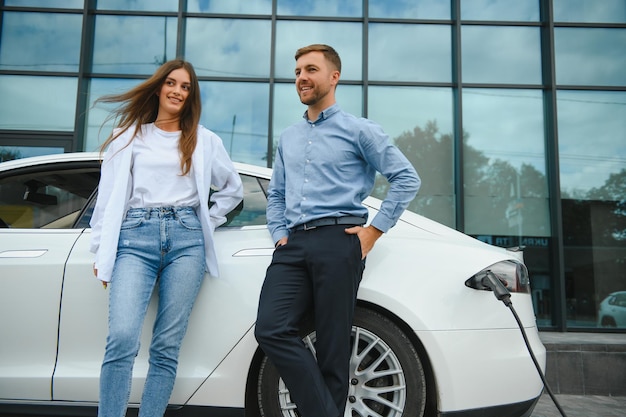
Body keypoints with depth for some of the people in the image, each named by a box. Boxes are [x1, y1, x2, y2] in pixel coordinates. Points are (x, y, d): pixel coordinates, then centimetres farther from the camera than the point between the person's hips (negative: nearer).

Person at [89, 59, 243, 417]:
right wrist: (101, 251, 6)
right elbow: (110, 195, 11)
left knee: (167, 346, -2)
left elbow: (233, 189, 25)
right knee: (122, 337, -16)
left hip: (186, 239, 1)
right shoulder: (130, 136, 16)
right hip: (135, 237, 0)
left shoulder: (205, 141, 17)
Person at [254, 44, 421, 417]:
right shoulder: (288, 138, 23)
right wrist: (280, 234, 11)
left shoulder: (359, 130, 5)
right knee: (271, 330, -12)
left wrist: (374, 231, -5)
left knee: (332, 346, -3)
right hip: (294, 246, 5)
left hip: (338, 242, -5)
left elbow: (407, 179, 1)